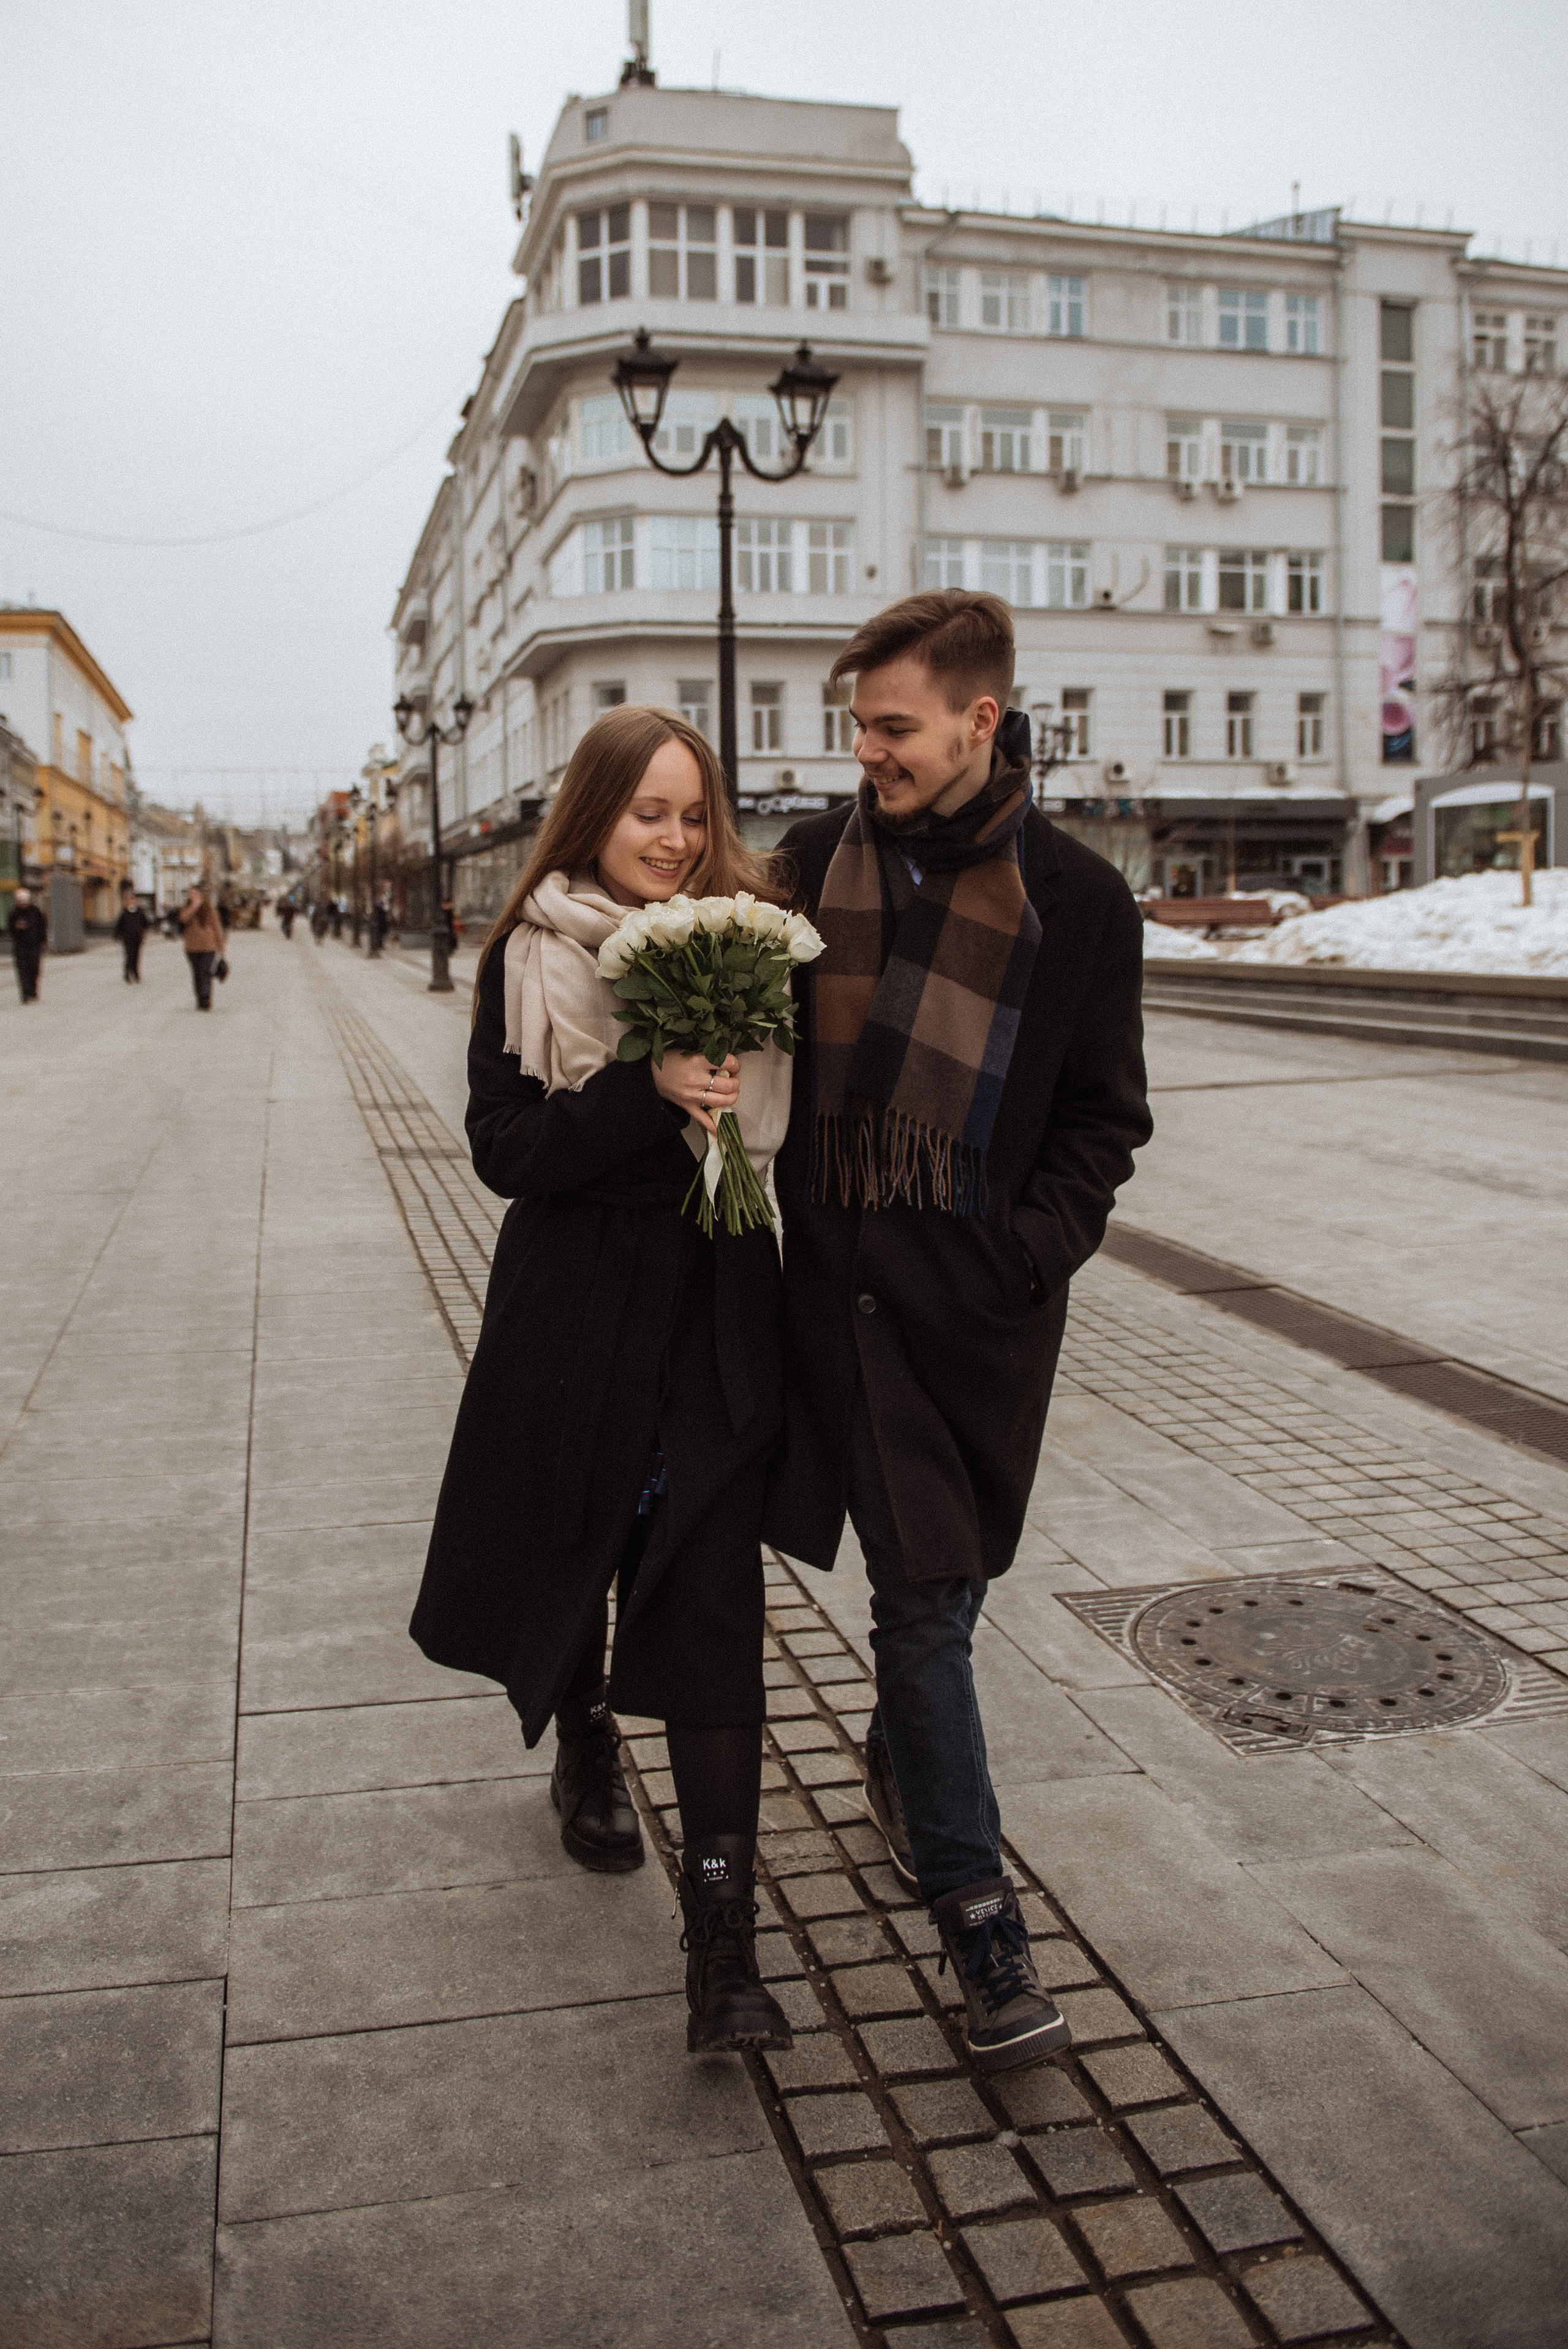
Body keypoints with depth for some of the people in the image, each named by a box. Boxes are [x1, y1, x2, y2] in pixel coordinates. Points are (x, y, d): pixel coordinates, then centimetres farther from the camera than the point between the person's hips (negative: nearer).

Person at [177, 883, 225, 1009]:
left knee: (205, 974, -13)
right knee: (197, 974, 8)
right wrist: (195, 906, -20)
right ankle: (200, 1001, 15)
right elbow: (184, 917, -14)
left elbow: (217, 927, 4)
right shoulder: (187, 908, 9)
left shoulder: (209, 909, 0)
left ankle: (206, 1001, -15)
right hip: (192, 948, 4)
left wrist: (220, 946, 2)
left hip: (208, 948, -4)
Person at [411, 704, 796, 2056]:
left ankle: (724, 1937, 1)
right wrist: (652, 1092, -22)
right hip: (578, 1318, 0)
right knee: (573, 1551, 18)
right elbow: (506, 1148, -11)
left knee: (712, 1609, -4)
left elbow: (795, 1115, 11)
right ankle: (586, 1753, 50)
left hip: (721, 1318, 0)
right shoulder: (532, 957, -2)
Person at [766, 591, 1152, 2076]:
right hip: (849, 1285, 1)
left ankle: (898, 1763, 42)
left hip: (983, 1300, 0)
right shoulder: (823, 859, 3)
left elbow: (1104, 1118, 3)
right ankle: (977, 1909, 14)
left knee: (938, 1591, 11)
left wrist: (1029, 1255, -10)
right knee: (924, 1597, 2)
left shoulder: (1077, 900, -2)